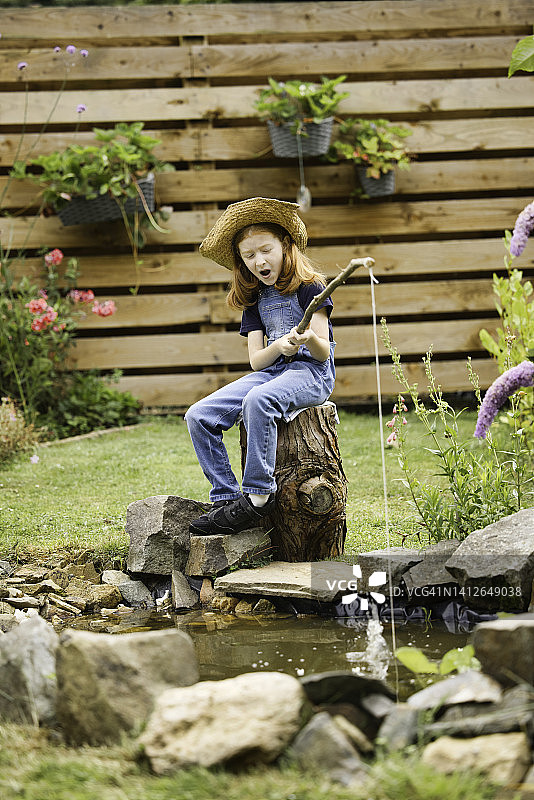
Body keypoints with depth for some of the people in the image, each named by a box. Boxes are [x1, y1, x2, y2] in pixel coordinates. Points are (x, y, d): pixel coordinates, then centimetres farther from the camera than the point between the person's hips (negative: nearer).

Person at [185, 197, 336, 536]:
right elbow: (257, 360, 7)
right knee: (199, 416, -14)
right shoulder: (255, 298, 15)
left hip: (312, 371, -7)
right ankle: (226, 498, -12)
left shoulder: (309, 287, -2)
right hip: (272, 370, 7)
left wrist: (310, 339, -31)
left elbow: (323, 352, -7)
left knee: (258, 400, -39)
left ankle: (258, 498, -34)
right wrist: (278, 347, -16)